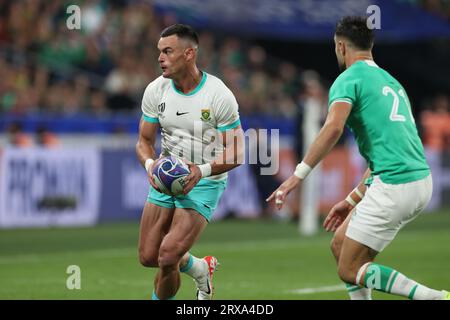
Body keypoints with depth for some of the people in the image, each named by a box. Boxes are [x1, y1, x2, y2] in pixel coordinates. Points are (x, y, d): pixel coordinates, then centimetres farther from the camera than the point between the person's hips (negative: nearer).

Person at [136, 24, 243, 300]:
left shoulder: (219, 95, -17)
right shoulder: (156, 90, -3)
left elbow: (236, 153, -13)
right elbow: (145, 140, 5)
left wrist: (202, 170, -30)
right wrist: (150, 164, -18)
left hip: (204, 184, -5)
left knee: (168, 257, -19)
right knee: (148, 256, 5)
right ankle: (201, 269, 35)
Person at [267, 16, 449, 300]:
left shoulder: (349, 80, -3)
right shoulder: (391, 82, 23)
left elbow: (334, 128, -23)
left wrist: (298, 175, -22)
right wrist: (352, 200, 28)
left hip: (394, 188, -9)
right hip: (421, 180, 9)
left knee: (350, 271, 1)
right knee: (341, 244, 19)